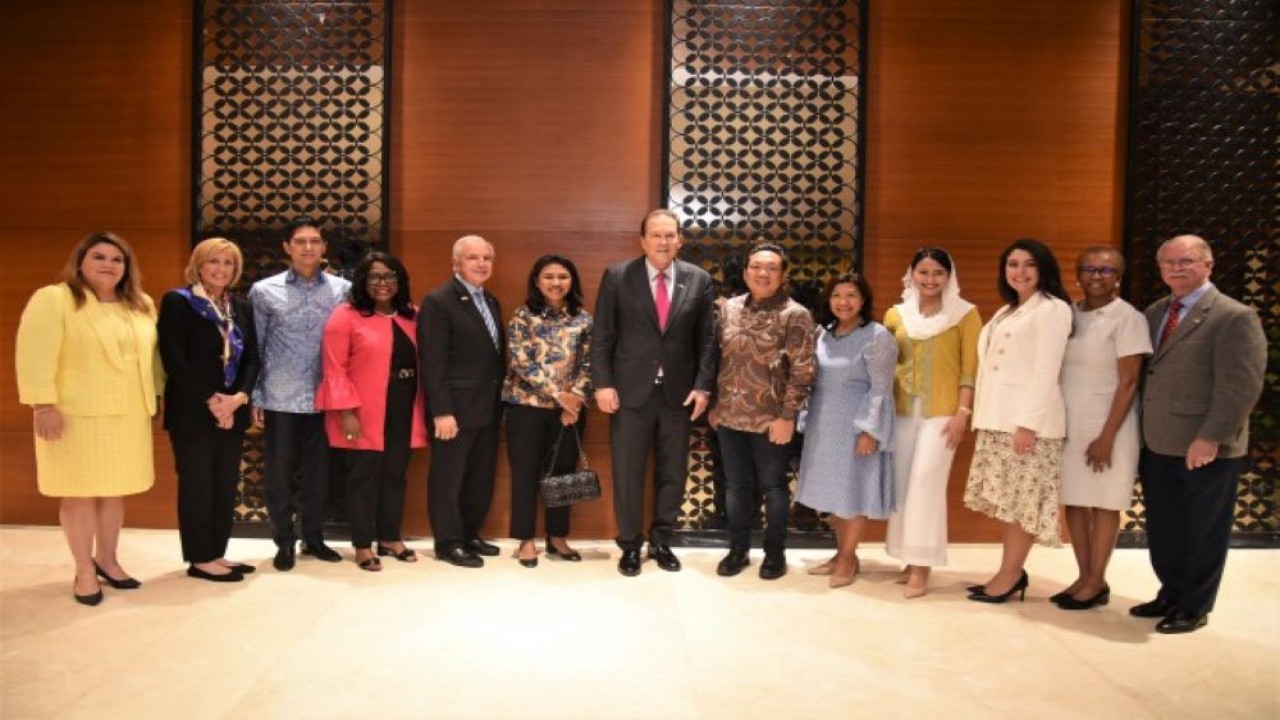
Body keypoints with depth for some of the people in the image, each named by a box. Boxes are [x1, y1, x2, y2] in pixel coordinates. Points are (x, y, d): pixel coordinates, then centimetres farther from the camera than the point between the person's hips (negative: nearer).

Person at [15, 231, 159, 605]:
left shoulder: (141, 305, 11)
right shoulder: (53, 300, -8)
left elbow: (151, 354, 16)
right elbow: (36, 356, -13)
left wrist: (155, 396, 12)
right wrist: (43, 405, -18)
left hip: (129, 415, 5)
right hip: (78, 415, -5)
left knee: (115, 490, 12)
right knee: (81, 493, 3)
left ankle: (107, 559, 27)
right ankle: (84, 571, 16)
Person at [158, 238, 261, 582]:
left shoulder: (242, 307, 12)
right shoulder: (177, 302, -5)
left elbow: (252, 358, 8)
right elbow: (174, 360, -12)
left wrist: (239, 397, -9)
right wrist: (210, 400, -16)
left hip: (233, 412, 6)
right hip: (192, 412, -6)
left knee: (226, 485, 9)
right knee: (197, 485, 2)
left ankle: (217, 553, 20)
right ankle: (200, 559, 12)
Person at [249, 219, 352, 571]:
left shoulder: (343, 289, 1)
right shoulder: (264, 291, -1)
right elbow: (253, 349, 3)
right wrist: (254, 397, 0)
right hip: (280, 399, -1)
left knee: (319, 473, 11)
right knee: (278, 474, 7)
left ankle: (314, 538, 27)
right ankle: (284, 542, 23)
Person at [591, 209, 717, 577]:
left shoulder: (699, 280, 4)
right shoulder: (617, 276, -1)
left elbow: (706, 338, 4)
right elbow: (602, 336, -1)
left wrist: (703, 386, -4)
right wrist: (603, 383, -8)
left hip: (679, 393, 2)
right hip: (631, 391, -2)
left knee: (673, 472, 10)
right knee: (627, 473, 6)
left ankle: (660, 541, 29)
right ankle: (630, 544, 24)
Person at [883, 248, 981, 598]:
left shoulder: (965, 314, -1)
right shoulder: (896, 314, 9)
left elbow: (970, 368, -4)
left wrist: (963, 412, -11)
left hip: (942, 410, -4)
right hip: (903, 409, 4)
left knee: (926, 481, -11)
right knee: (902, 482, 6)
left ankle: (921, 566, -4)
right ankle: (910, 559, 17)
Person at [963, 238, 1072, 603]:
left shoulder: (1052, 309, -6)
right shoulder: (1007, 311, 19)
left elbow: (1046, 372, -14)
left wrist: (1028, 423, -20)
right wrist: (981, 416, 13)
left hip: (1026, 420, -8)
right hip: (997, 419, 8)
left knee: (1021, 500, -1)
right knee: (1004, 499, 10)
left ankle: (1010, 576, 6)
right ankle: (1011, 572, 17)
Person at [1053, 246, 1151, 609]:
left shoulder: (1127, 318, -9)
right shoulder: (1067, 314, 6)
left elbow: (1128, 382, -11)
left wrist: (1107, 436, -15)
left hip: (1107, 425, -5)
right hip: (1069, 425, 5)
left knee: (1104, 504, 4)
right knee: (1074, 502, 8)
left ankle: (1097, 582, 14)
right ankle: (1084, 577, 19)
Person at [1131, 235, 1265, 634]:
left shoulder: (1235, 317, -10)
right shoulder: (1153, 314, 11)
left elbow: (1241, 387, -15)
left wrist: (1210, 438, -19)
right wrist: (1141, 431, 7)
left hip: (1205, 450, -6)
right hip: (1157, 445, 6)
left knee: (1201, 534, 9)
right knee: (1162, 531, 14)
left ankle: (1194, 608, 24)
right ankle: (1170, 595, 32)